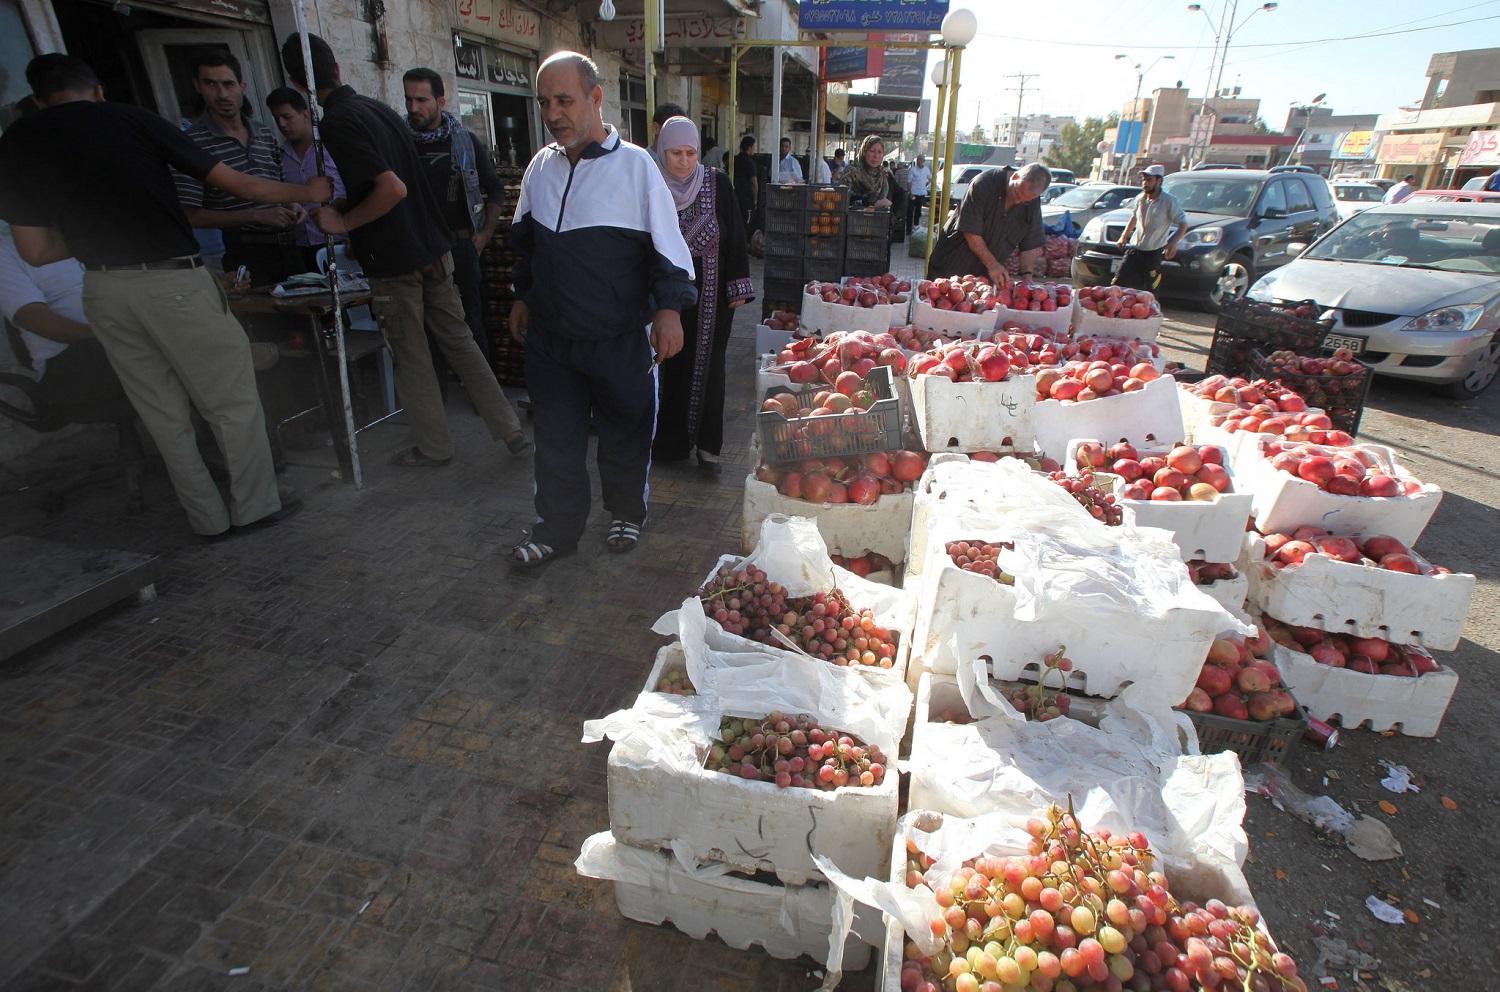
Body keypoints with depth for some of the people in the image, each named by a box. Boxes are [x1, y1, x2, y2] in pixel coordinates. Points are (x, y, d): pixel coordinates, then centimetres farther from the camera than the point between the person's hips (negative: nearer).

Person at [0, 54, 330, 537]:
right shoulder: (130, 119, 1)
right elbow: (236, 184, 1)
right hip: (172, 281, -4)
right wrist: (307, 192, 15)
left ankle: (209, 518, 21)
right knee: (232, 399, 8)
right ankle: (255, 506, 13)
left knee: (164, 415, 14)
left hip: (103, 291, 4)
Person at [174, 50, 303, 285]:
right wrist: (257, 216, -18)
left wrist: (292, 206, 1)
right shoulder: (193, 142, -8)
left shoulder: (264, 134, 12)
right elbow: (190, 216, -11)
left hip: (288, 246, 6)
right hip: (247, 254, -6)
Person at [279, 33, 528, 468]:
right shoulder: (380, 108, 9)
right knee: (459, 341, 11)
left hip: (394, 261, -7)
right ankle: (511, 431, 11)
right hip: (434, 247, 7)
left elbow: (393, 189, -25)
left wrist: (343, 222, -14)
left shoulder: (336, 124, -15)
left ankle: (433, 447, 19)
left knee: (411, 357, 6)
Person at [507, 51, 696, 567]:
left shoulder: (634, 165, -7)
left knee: (626, 433, 9)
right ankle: (557, 528, 25)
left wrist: (670, 308, -17)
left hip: (620, 336, -4)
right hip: (550, 333, 4)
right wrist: (523, 296, 21)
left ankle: (626, 514, 32)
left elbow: (667, 244, -8)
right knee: (555, 435, 10)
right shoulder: (541, 166, 8)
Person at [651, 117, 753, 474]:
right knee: (671, 366, 5)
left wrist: (738, 287, -4)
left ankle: (707, 444, 14)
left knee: (708, 364, 5)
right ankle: (671, 441, 18)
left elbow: (735, 236, 0)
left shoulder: (717, 184, -3)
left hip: (711, 293, 0)